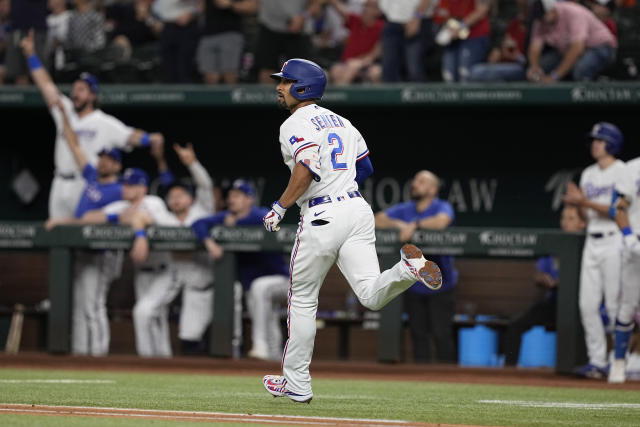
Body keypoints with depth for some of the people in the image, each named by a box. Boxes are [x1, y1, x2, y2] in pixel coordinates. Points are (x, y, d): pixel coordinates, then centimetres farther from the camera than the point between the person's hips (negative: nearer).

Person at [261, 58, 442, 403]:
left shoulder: (295, 125, -4)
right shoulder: (339, 121, 20)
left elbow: (307, 168, -20)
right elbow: (365, 168, 22)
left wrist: (281, 206, -13)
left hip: (322, 216, -6)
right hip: (358, 208, 6)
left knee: (303, 300, 8)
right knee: (372, 296, -3)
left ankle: (296, 384, 14)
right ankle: (408, 267, -33)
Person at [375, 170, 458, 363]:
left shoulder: (442, 207, -5)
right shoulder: (404, 209, 10)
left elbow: (441, 221, -29)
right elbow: (378, 220, 0)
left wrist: (414, 225, -29)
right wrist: (398, 224, -15)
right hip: (414, 287, 5)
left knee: (442, 334, -8)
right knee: (418, 334, 7)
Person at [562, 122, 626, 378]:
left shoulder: (623, 173, -6)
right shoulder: (589, 174, 16)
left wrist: (586, 202, -19)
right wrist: (577, 203, -3)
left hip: (614, 241, -7)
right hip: (592, 242, 7)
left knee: (615, 304, -8)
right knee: (588, 304, 1)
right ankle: (597, 362, 5)